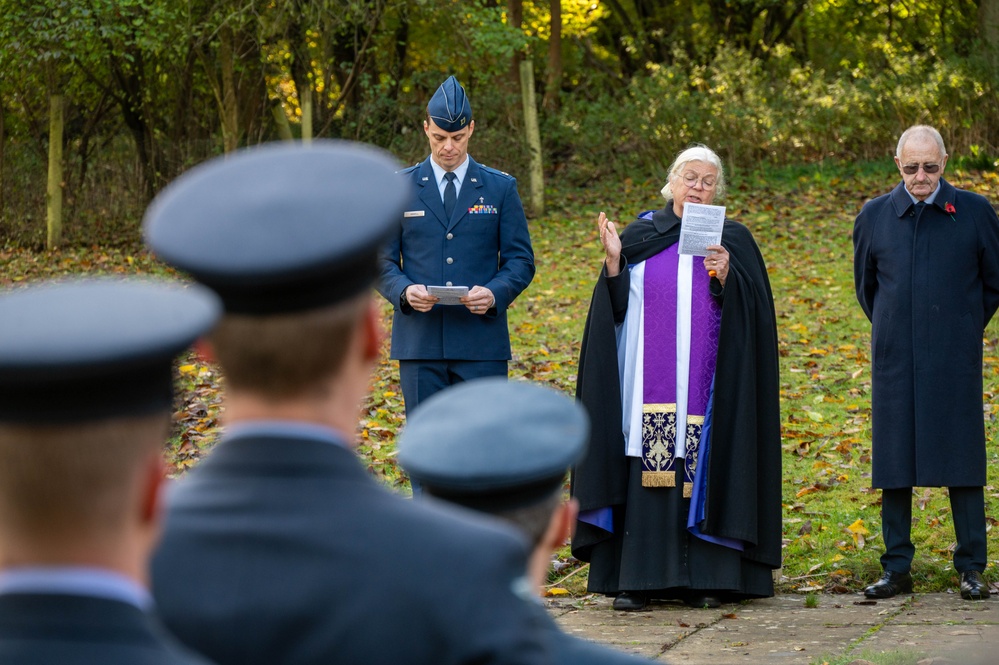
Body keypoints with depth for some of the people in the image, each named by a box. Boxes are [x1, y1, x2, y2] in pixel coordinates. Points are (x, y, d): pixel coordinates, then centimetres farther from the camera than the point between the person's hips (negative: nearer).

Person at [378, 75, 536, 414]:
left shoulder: (500, 188, 7)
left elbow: (520, 260, 6)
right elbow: (382, 260, 8)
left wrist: (494, 294, -15)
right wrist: (405, 291, -14)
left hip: (481, 343, 0)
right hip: (420, 343, 0)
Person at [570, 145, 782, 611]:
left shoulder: (733, 240, 7)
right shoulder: (639, 236, 9)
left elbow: (752, 311, -1)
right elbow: (617, 307, 6)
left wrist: (725, 278, -16)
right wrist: (613, 262, -8)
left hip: (705, 390, -1)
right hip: (648, 387, 1)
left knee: (704, 469, -3)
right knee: (646, 475, -3)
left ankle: (704, 578, 1)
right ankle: (637, 577, -1)